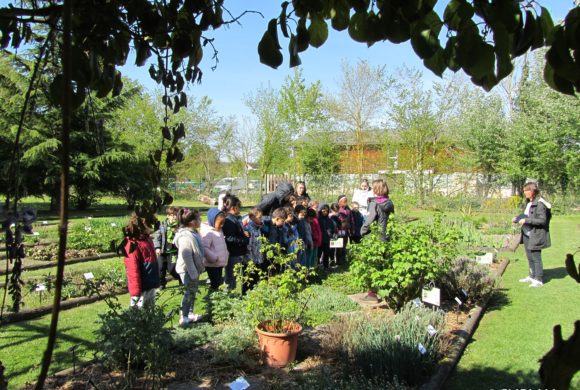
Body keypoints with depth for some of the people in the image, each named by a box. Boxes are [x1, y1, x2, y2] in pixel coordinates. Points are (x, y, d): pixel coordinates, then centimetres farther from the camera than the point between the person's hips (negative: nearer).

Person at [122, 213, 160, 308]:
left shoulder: (146, 238, 8)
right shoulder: (133, 244, -19)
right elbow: (133, 270, -21)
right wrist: (136, 292, -22)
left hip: (151, 285, 9)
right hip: (142, 287, -9)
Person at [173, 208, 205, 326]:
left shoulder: (193, 232, 5)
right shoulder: (186, 237, -26)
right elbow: (187, 257, -26)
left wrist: (199, 269, 17)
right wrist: (193, 273, -23)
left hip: (194, 268, 9)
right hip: (187, 270, -9)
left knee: (192, 291, 18)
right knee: (189, 292, 0)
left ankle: (190, 313, 32)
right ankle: (184, 317, 11)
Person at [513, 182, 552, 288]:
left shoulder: (539, 204, -18)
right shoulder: (529, 203, 10)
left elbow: (542, 220, -21)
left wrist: (526, 220, -23)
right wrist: (517, 218, 6)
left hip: (535, 236, -9)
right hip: (527, 234, 9)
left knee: (536, 258, 0)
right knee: (530, 257, 18)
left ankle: (539, 280, 10)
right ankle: (532, 277, 31)